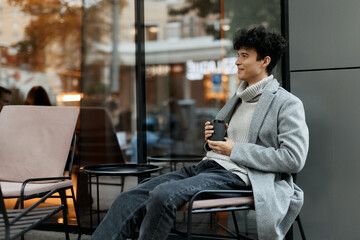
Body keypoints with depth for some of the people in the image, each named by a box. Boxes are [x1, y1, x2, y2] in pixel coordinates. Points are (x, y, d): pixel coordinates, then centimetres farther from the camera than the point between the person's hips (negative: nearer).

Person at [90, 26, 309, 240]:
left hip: (234, 175, -8)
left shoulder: (287, 103, -2)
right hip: (205, 166, 8)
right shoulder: (239, 98, 23)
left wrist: (235, 150, -12)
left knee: (163, 195, -32)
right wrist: (211, 139, 6)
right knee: (129, 199, -11)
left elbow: (294, 159, -12)